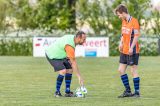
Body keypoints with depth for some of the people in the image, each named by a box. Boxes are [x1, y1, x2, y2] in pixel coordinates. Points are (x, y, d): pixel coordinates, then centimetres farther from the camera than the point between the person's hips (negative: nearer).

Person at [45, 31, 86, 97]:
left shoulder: (72, 37, -5)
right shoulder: (70, 46, -34)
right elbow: (73, 62, -32)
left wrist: (68, 58, 1)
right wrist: (79, 77, -30)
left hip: (59, 55, 10)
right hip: (52, 56, -10)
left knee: (69, 70, 4)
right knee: (63, 71, -24)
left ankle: (67, 92, 6)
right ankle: (57, 92, -11)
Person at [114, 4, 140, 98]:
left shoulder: (134, 21, -13)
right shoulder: (124, 21, 12)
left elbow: (136, 35, -17)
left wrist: (131, 48, -23)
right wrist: (121, 43, 6)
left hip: (132, 51, -9)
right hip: (124, 51, 9)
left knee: (134, 71, -3)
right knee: (121, 70, 8)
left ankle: (137, 92, 5)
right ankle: (128, 91, 17)